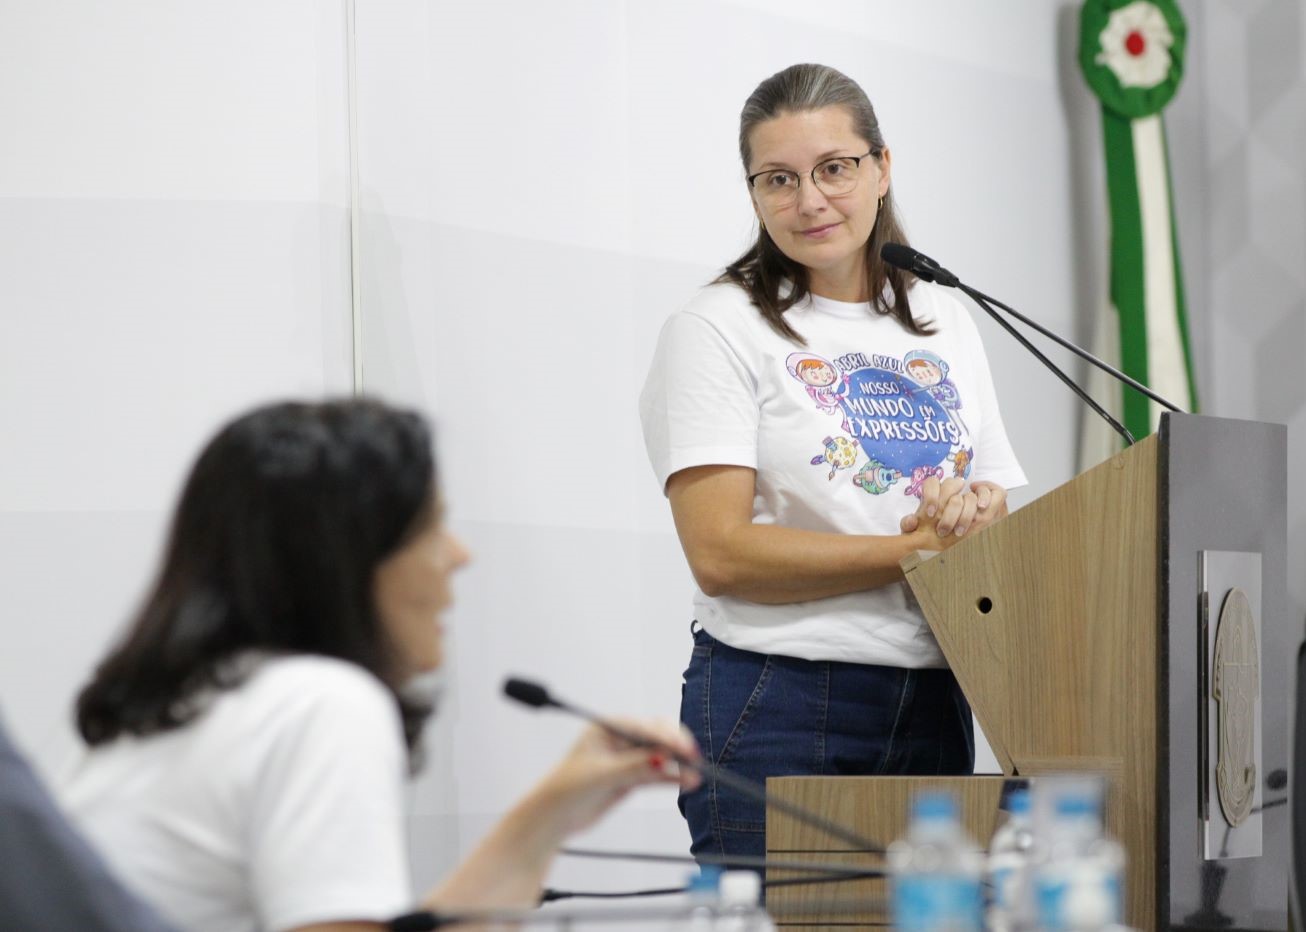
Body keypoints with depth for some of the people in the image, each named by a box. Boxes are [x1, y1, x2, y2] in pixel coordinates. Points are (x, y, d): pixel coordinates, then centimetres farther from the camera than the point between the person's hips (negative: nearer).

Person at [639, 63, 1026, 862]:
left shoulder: (945, 323, 14)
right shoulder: (720, 329, -3)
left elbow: (1003, 514, 13)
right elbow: (720, 552, -12)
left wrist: (979, 519, -11)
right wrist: (920, 547, -15)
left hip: (933, 705, 5)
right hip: (777, 703, -5)